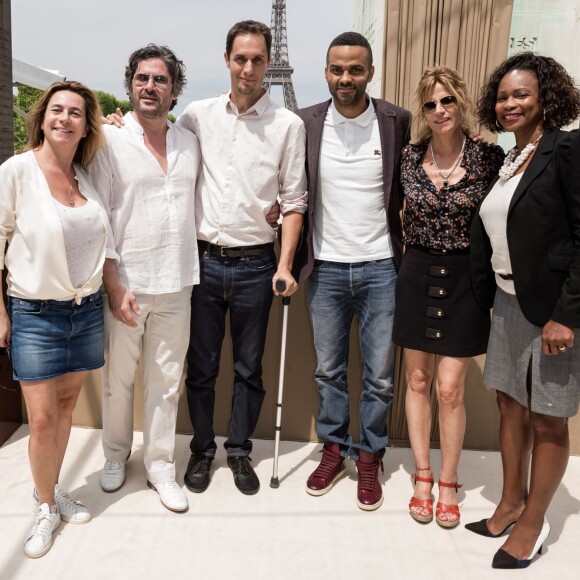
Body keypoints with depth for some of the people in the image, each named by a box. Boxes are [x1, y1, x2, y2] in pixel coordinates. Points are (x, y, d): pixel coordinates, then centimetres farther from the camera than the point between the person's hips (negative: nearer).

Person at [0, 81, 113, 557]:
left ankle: (53, 490, 33)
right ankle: (45, 508, 21)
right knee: (42, 418, -1)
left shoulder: (87, 175, 3)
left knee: (66, 405, 14)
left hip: (87, 310, 4)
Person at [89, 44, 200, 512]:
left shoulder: (190, 143, 8)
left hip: (176, 285, 3)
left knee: (166, 381, 10)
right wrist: (113, 286, -12)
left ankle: (160, 466, 26)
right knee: (118, 379, 11)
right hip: (125, 283, -3)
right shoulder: (110, 140, -4)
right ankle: (116, 455, 34)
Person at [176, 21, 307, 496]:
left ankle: (240, 451, 29)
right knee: (201, 365, 11)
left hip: (255, 265, -1)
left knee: (249, 368, 11)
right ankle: (202, 449, 30)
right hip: (204, 260, 1)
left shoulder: (288, 124, 0)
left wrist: (285, 266, -7)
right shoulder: (197, 116, 4)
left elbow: (294, 201, -1)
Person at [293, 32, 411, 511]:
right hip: (325, 268, 1)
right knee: (328, 370, 13)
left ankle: (369, 457, 27)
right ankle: (333, 449, 31)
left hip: (380, 268, -1)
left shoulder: (398, 122, -3)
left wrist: (409, 253, -3)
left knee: (380, 376, 7)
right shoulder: (306, 123, 0)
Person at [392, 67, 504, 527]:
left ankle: (448, 483, 21)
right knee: (417, 380, 10)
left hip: (464, 278, -2)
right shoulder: (411, 157, 1)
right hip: (418, 275, 3)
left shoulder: (489, 158, -6)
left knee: (449, 387, -1)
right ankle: (422, 476, 27)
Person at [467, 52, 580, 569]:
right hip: (508, 303, 7)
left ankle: (533, 524, 24)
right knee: (511, 407, 16)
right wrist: (488, 298, 8)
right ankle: (511, 504, 34)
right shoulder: (507, 160, 11)